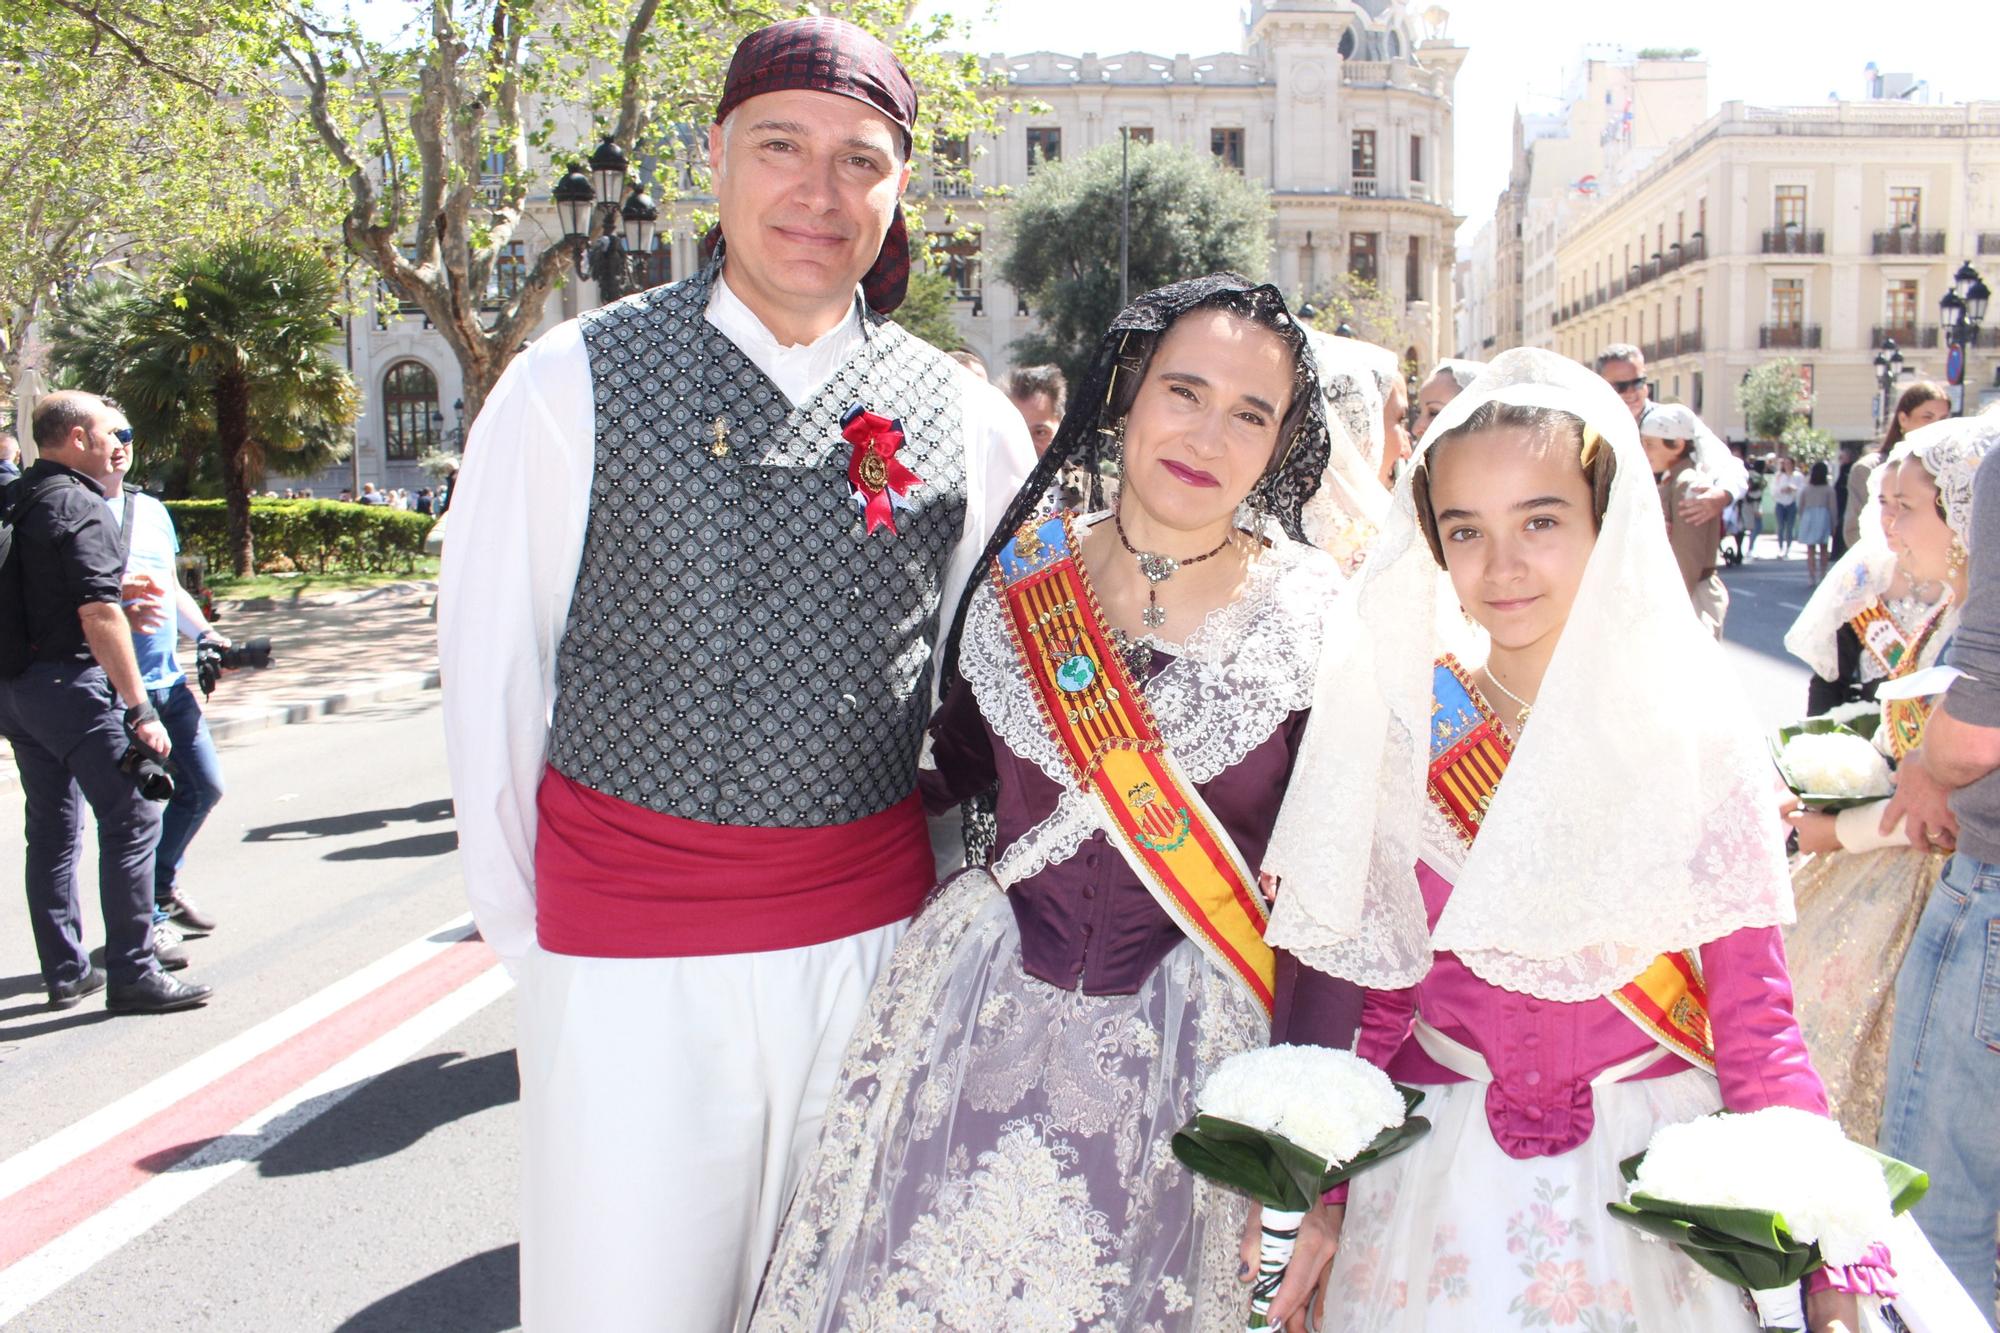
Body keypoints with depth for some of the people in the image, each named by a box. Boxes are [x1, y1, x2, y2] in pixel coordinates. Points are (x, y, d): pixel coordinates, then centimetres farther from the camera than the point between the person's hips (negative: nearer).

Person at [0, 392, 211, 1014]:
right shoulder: (82, 508, -14)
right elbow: (98, 618, -21)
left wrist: (111, 586, 25)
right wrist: (141, 711, -22)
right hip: (70, 683, -9)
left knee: (52, 827, 14)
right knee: (131, 820, -4)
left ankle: (65, 970, 21)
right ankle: (131, 974, -2)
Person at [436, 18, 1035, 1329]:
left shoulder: (966, 419, 3)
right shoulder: (574, 385, -4)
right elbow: (489, 677, 0)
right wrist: (529, 925, 2)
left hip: (878, 939, 3)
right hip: (630, 960, -2)